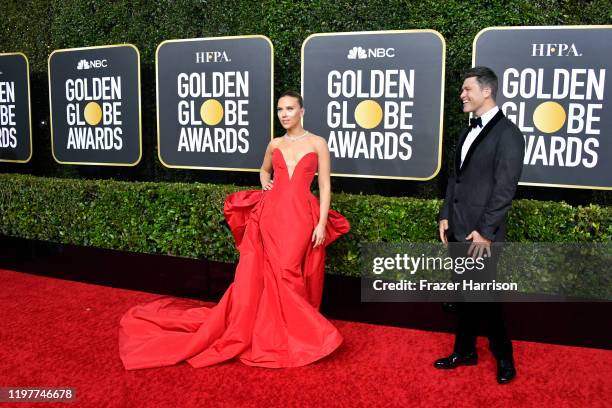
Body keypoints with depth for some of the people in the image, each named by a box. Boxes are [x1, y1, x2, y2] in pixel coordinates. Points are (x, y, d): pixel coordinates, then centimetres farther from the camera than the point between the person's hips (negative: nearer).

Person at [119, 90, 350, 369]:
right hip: (270, 214, 3)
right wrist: (265, 184, 11)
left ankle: (293, 331, 15)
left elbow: (325, 186, 1)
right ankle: (268, 330, 17)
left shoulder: (318, 143, 3)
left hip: (301, 217, -3)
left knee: (291, 274, -3)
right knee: (265, 273, 2)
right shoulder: (274, 144, 13)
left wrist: (322, 223, -6)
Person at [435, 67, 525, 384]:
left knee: (484, 296, 3)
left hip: (481, 233, -7)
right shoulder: (468, 132, 13)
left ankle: (504, 357, 23)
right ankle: (465, 351, 30)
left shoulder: (507, 133, -11)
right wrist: (445, 216, 8)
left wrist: (484, 231, -18)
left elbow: (505, 188, -16)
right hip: (457, 231, 7)